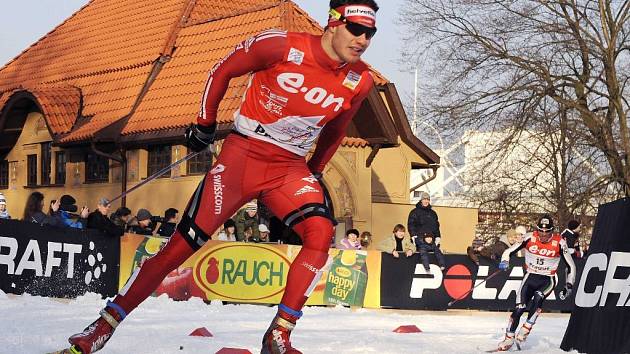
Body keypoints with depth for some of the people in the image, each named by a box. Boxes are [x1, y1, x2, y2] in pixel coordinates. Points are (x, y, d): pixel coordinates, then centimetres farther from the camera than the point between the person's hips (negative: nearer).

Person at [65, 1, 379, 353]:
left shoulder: (360, 82, -3)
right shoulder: (282, 46, -16)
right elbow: (223, 70, 0)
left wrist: (315, 171, 23)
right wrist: (206, 123, 6)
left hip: (290, 167, 3)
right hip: (243, 154, -3)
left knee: (321, 232, -24)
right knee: (187, 240, -9)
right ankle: (106, 324, 0)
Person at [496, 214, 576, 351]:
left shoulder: (559, 243, -12)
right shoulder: (530, 238, -10)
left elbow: (570, 265, -3)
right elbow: (509, 251, -4)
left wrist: (568, 286, -7)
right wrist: (505, 261, -26)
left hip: (548, 279, -1)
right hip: (530, 277, 1)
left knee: (538, 297, -31)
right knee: (520, 308, -10)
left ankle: (525, 330, -23)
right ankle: (508, 339, 4)